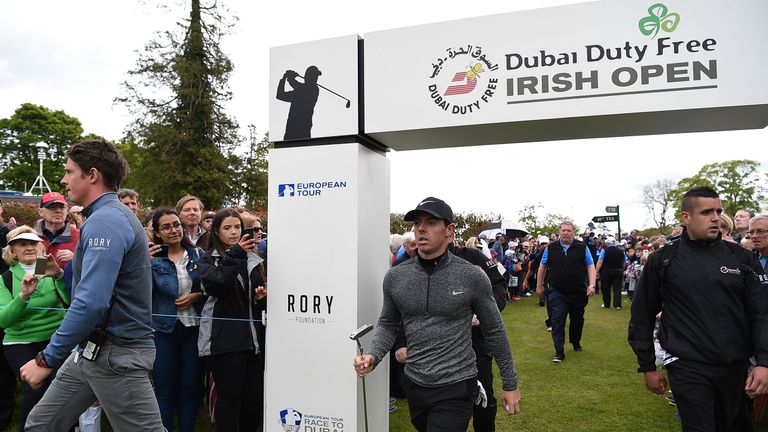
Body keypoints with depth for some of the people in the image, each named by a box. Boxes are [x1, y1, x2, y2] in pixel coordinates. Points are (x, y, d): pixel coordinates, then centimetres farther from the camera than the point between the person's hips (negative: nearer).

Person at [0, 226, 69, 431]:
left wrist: (59, 275, -26)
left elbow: (71, 301, -10)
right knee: (37, 390, -20)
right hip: (20, 342, 0)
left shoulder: (51, 270, 6)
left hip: (55, 338, 1)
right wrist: (23, 296, -25)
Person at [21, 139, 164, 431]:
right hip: (89, 350, 10)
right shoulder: (109, 216, 13)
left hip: (117, 355, -10)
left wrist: (47, 359, -20)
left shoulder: (105, 221, -20)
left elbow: (91, 303, -27)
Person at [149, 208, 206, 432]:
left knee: (191, 390, 10)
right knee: (165, 392, 9)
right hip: (164, 330, -1)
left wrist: (196, 296, -11)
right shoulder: (152, 258, 0)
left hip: (194, 329, 1)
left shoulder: (198, 254, 3)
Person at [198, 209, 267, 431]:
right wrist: (236, 254, -19)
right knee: (229, 397, 0)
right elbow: (215, 285, -14)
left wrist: (264, 296, 3)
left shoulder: (254, 259, 15)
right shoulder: (208, 259, 5)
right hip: (225, 338, -4)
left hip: (254, 338, 4)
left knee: (256, 397, 6)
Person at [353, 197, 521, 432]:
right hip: (414, 385, 4)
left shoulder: (473, 277, -12)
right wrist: (373, 356, -10)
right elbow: (388, 324, 9)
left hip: (455, 389, -4)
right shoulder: (395, 277, -4)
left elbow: (494, 330, -2)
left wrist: (510, 383, 5)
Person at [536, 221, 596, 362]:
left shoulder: (582, 247, -1)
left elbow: (590, 266, -1)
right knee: (557, 321, -6)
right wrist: (539, 286, 11)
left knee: (577, 319, 16)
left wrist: (591, 285, -13)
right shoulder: (551, 248, 1)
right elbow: (543, 267, 9)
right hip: (557, 292, -1)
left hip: (578, 292, 1)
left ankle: (576, 343, 41)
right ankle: (559, 353, -1)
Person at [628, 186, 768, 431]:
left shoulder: (741, 257, 4)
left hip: (736, 367, 4)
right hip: (688, 368, -3)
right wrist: (647, 367, 1)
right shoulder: (663, 260, -4)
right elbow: (643, 316, 0)